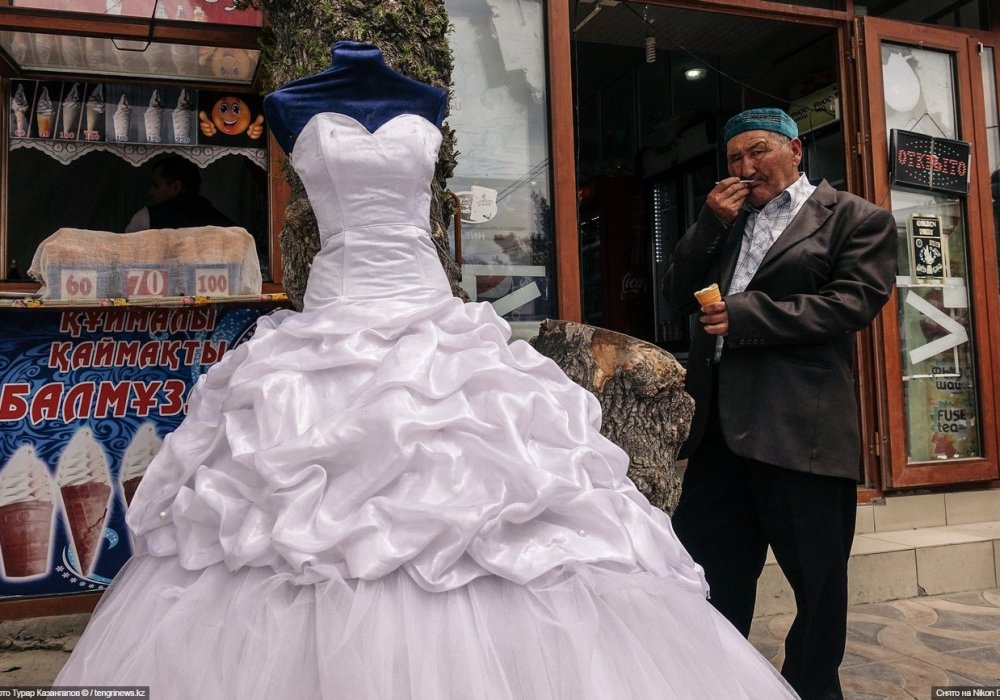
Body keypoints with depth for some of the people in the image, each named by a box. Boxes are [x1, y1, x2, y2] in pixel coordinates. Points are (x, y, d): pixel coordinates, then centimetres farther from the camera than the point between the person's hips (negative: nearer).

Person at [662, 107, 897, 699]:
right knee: (709, 571, 13)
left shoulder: (858, 219, 2)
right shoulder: (723, 224, 20)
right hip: (719, 427, 5)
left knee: (817, 579, 9)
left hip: (800, 428, -5)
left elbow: (853, 302, -11)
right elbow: (679, 295, 13)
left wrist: (745, 316, -16)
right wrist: (711, 224, 2)